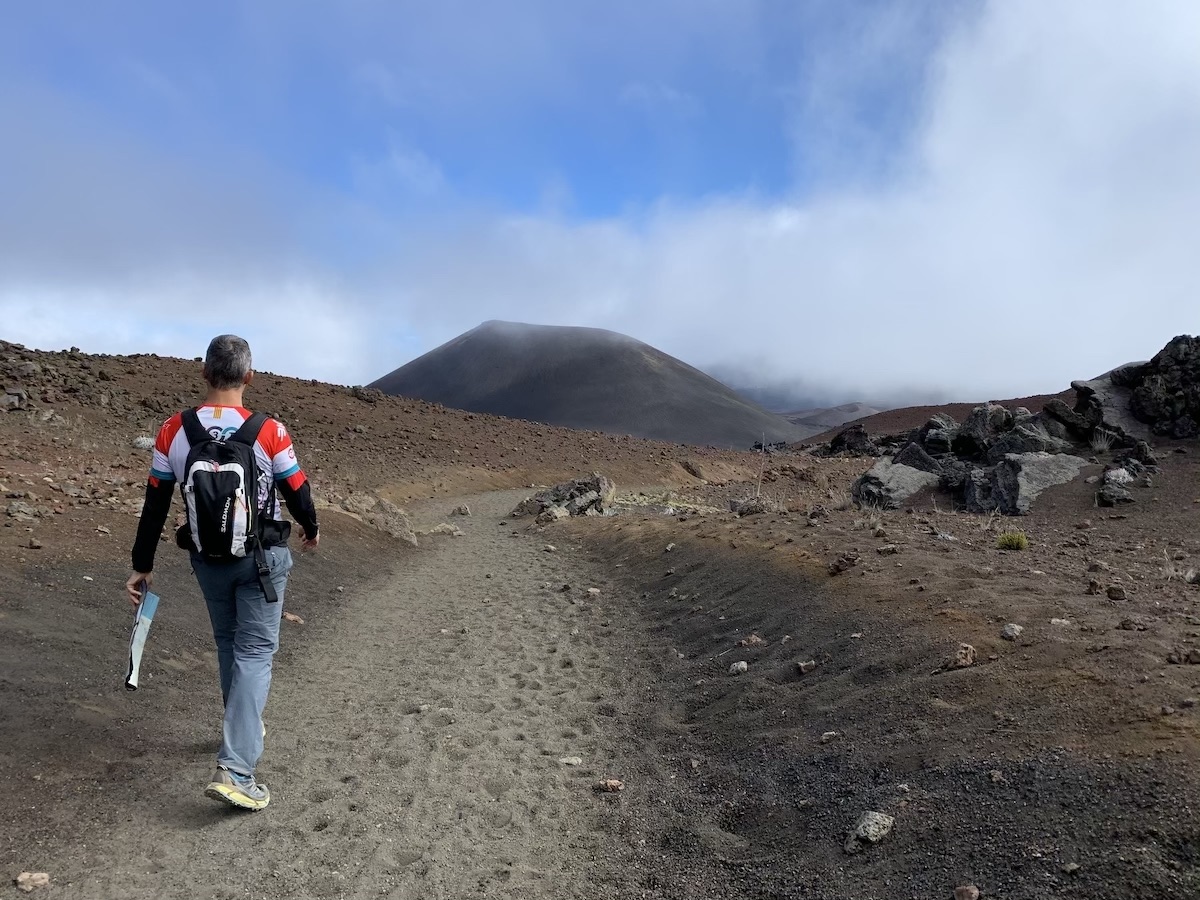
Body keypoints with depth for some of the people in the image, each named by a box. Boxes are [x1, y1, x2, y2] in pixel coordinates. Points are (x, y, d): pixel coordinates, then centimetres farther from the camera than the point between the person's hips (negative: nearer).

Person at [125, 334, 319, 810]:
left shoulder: (173, 431, -7)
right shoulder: (270, 432, -16)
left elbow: (154, 506, -1)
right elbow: (297, 493, -5)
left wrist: (142, 565, 9)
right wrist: (311, 530, 16)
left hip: (207, 559, 4)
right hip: (262, 557, -3)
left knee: (229, 645, 22)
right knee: (254, 652, 0)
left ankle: (244, 729, 40)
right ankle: (235, 768, -10)